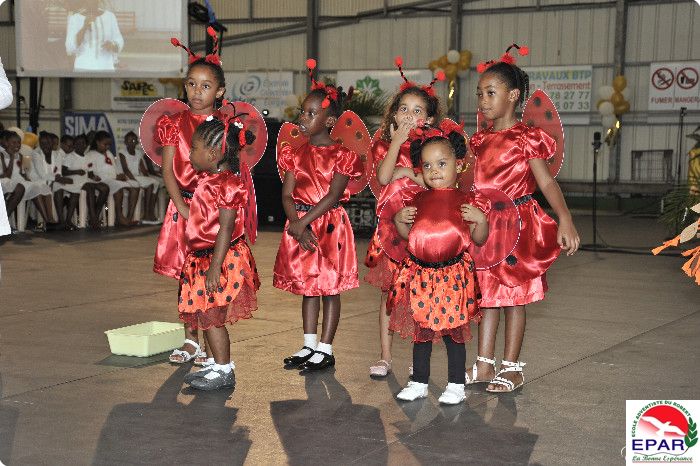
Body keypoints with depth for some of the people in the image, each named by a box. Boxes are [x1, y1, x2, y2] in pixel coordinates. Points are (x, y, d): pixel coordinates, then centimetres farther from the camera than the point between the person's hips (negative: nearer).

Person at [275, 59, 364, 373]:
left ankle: (325, 350, 8)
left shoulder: (341, 155, -8)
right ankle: (309, 346, 21)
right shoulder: (296, 153, 7)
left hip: (330, 225, -5)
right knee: (307, 286, 12)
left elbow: (332, 196, -15)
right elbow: (287, 194, 2)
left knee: (329, 287, 2)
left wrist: (302, 222, -18)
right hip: (300, 225, 5)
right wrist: (298, 226, -13)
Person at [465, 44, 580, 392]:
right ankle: (484, 365, 19)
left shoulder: (526, 138, -9)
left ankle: (511, 368, 14)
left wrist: (565, 220, -27)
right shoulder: (480, 140, 10)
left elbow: (546, 183, -15)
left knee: (513, 297, 3)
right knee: (487, 295, 10)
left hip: (516, 224, -6)